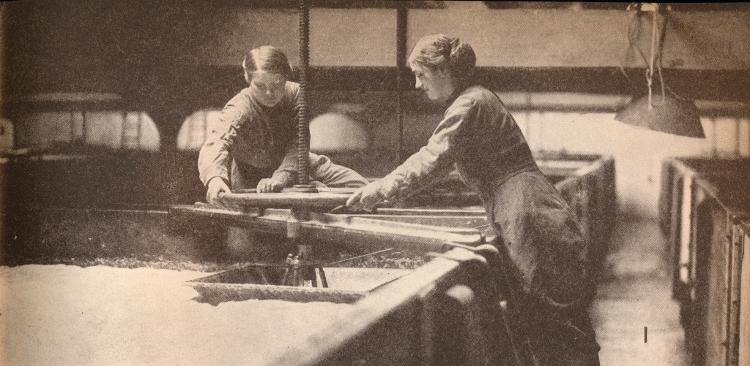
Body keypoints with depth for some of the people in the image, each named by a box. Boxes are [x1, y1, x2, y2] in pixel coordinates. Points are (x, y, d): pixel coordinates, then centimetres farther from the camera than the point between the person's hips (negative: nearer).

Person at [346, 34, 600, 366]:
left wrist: (382, 189, -12)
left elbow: (432, 161, -18)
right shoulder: (478, 99, 21)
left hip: (531, 223, -10)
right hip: (527, 221, 10)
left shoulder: (470, 105, -11)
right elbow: (439, 160, 24)